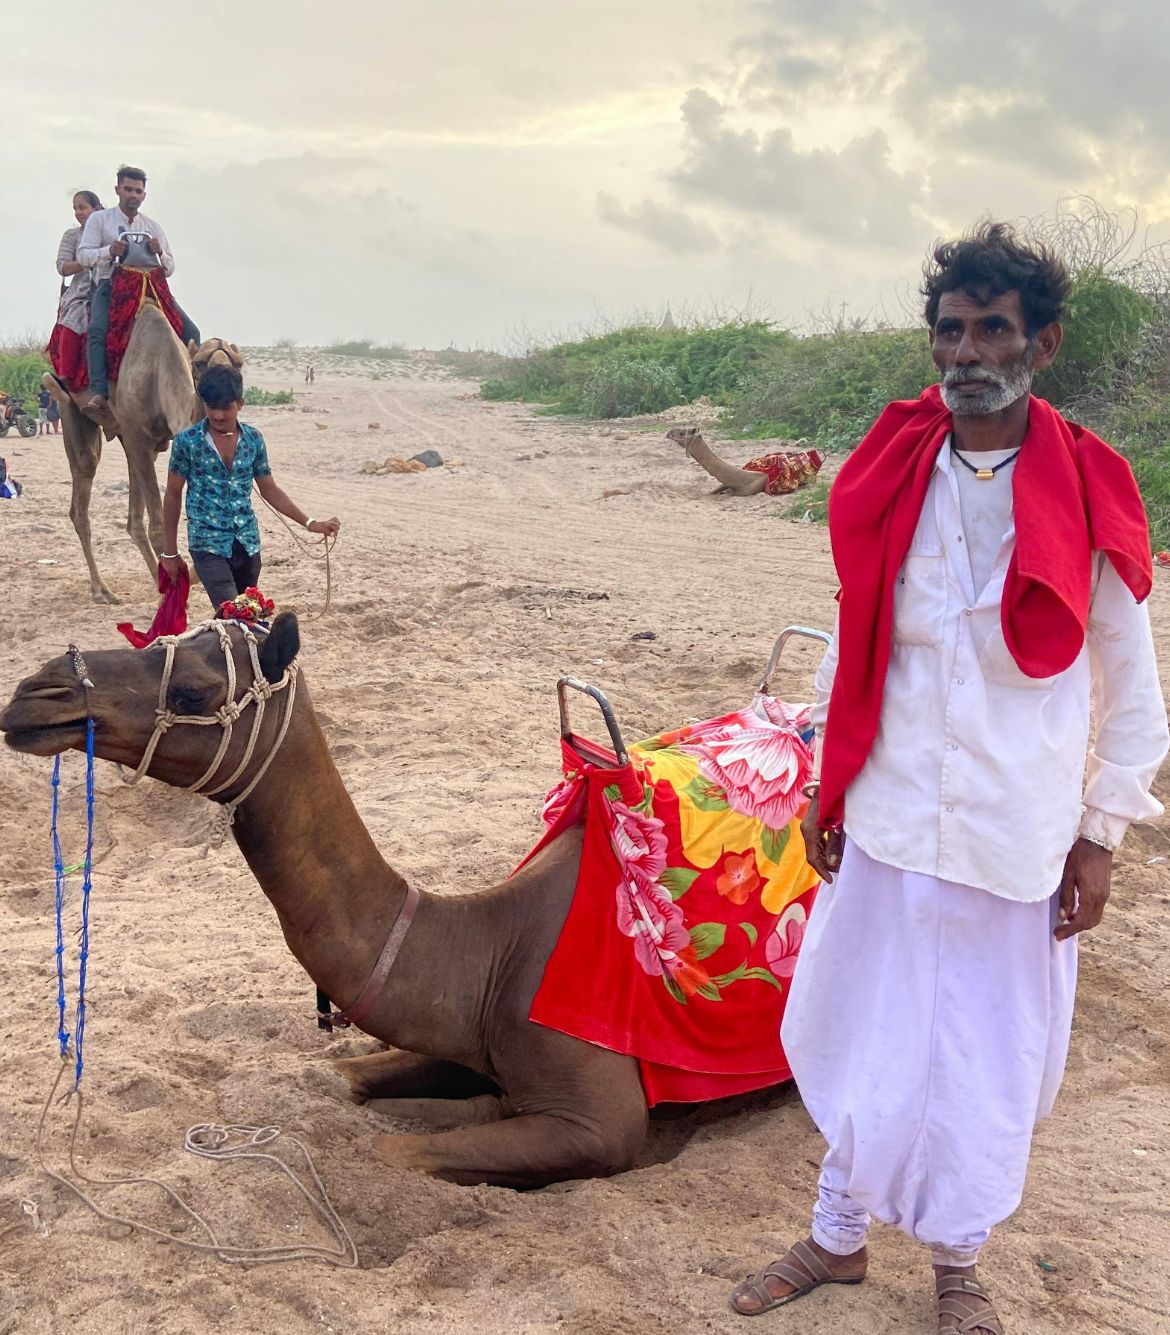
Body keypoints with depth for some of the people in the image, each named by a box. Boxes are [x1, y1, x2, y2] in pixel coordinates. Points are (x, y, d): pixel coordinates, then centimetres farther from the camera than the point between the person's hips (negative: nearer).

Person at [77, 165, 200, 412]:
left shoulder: (153, 227, 19)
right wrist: (109, 251, -19)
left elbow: (169, 269, 16)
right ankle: (98, 393, -40)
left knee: (190, 332, -14)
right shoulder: (99, 219, 10)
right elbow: (83, 255, 0)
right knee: (98, 328, -34)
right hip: (109, 284, -3)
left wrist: (159, 252, -7)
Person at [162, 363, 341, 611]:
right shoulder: (187, 441, -8)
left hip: (247, 542, 4)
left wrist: (310, 523, 4)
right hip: (208, 543, -4)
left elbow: (269, 490, 12)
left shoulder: (254, 439, 1)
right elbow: (173, 495, 1)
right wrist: (170, 552, 3)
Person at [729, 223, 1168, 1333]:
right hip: (887, 820, 2)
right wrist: (825, 784, 9)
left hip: (1018, 839, -2)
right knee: (866, 1040, 15)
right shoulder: (886, 480, -2)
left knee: (987, 1061, 13)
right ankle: (839, 1237, 38)